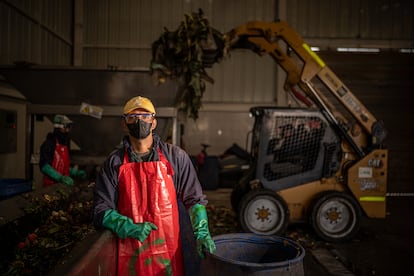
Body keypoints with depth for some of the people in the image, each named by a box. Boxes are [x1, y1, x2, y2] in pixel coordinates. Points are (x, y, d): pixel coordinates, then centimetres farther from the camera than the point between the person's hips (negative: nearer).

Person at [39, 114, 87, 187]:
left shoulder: (65, 144, 13)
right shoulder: (49, 144, -11)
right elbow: (44, 166, -18)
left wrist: (76, 173, 10)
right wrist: (61, 178, -26)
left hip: (64, 184, 7)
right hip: (51, 185, -7)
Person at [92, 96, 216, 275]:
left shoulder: (175, 157, -1)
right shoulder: (114, 163, 0)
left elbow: (194, 198, 4)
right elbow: (101, 210, 0)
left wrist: (201, 232, -8)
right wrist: (130, 228, -15)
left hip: (168, 252, 0)